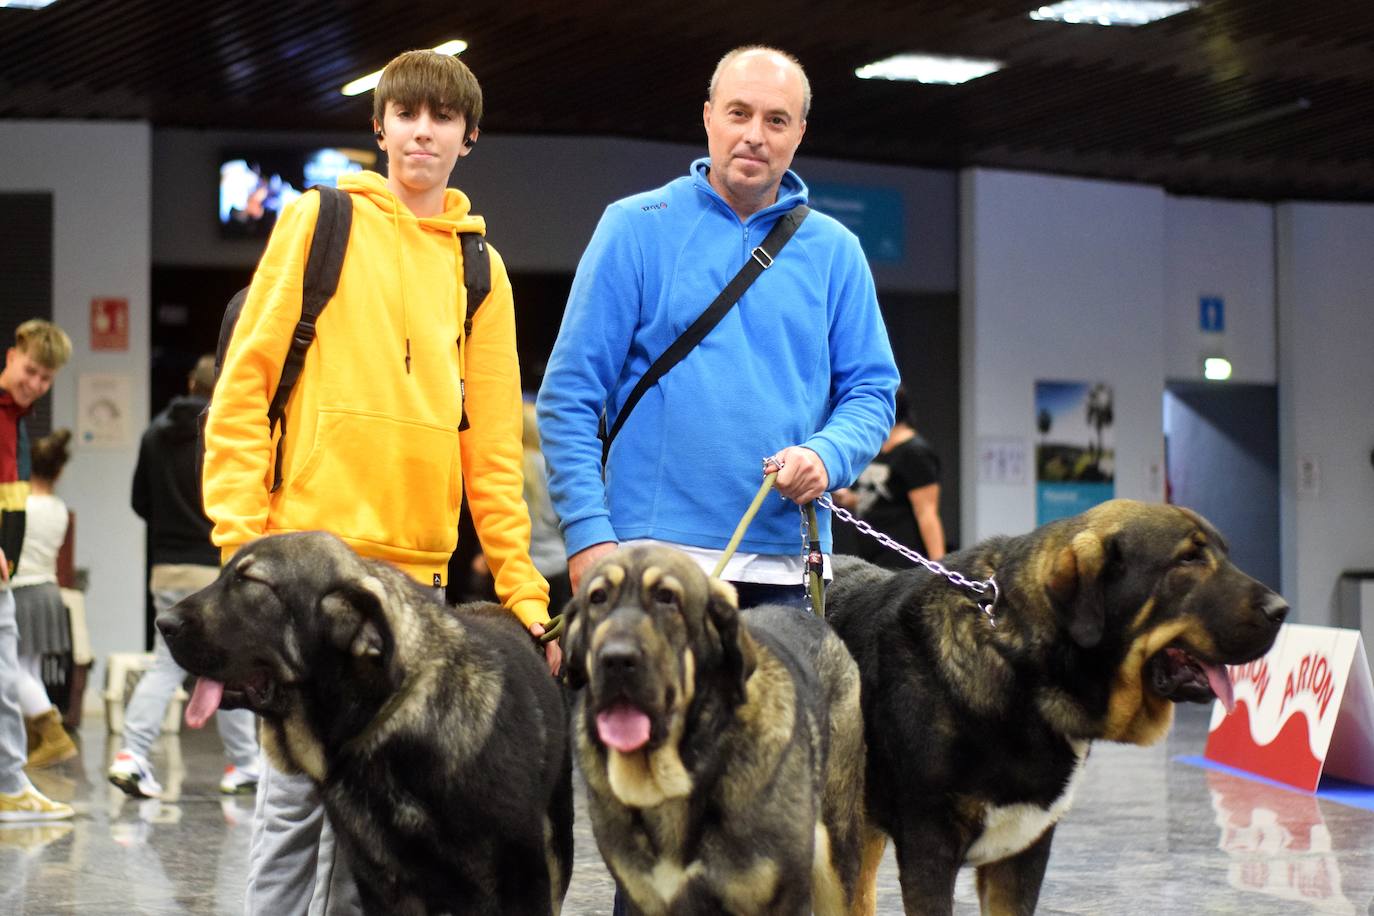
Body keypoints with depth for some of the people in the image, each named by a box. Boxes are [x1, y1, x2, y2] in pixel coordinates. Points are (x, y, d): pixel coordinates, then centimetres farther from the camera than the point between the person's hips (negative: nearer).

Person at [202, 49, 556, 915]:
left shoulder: (480, 266, 14)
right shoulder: (320, 220, 5)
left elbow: (494, 445, 12)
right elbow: (244, 387, 1)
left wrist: (523, 590, 6)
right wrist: (242, 536, -8)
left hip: (420, 565, 4)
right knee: (299, 792, -4)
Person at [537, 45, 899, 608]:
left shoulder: (833, 250, 12)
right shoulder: (636, 227, 4)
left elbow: (870, 391, 12)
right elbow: (569, 392, 0)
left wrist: (826, 455, -10)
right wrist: (587, 532, -9)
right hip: (655, 556, -2)